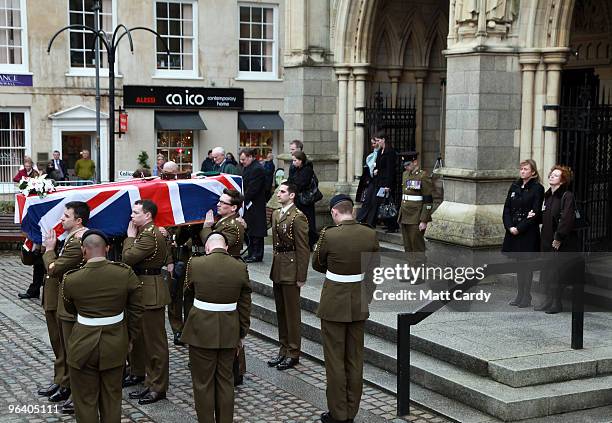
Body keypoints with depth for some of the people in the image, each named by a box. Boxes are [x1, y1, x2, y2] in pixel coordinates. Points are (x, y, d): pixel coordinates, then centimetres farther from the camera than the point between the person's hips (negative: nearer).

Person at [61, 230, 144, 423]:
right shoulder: (125, 274, -11)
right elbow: (137, 310, -3)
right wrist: (130, 337, 10)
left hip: (83, 345, -2)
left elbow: (69, 309, 5)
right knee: (112, 398, 17)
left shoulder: (71, 279, -13)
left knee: (86, 400, 12)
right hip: (116, 343, 2)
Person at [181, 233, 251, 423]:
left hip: (202, 332, -3)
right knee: (225, 380, 16)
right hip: (229, 333, 3)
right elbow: (245, 305, 2)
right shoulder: (240, 267, -5)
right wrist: (242, 334, 12)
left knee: (203, 382, 9)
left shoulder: (195, 264, -12)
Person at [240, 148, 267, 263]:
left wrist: (243, 200, -16)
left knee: (256, 231, -3)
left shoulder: (257, 169, -17)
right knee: (249, 229, 15)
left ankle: (257, 254, 2)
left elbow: (252, 189, -21)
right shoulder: (246, 167, 13)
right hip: (248, 204, 10)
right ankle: (251, 253, 23)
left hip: (255, 205, -10)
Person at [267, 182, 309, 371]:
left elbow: (303, 249, -16)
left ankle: (293, 353, 10)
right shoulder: (276, 214, 12)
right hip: (277, 269, 8)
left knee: (292, 312, 0)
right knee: (281, 311, 15)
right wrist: (274, 267, 14)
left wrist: (301, 277, -16)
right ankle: (284, 349, 25)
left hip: (290, 271, -8)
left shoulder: (298, 217, -15)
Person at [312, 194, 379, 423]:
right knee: (355, 359, 13)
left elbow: (317, 265, -1)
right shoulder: (370, 234, -4)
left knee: (335, 360, 5)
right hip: (359, 303, 5)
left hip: (334, 304, -5)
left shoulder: (329, 235, -17)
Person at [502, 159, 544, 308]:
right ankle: (520, 295, 19)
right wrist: (509, 226, -6)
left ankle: (527, 297, 8)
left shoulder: (537, 188, -6)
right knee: (519, 264, 12)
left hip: (529, 232, -5)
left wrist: (519, 228, -16)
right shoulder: (514, 186, 10)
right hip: (513, 231, 5)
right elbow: (507, 208, 8)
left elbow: (535, 213, -12)